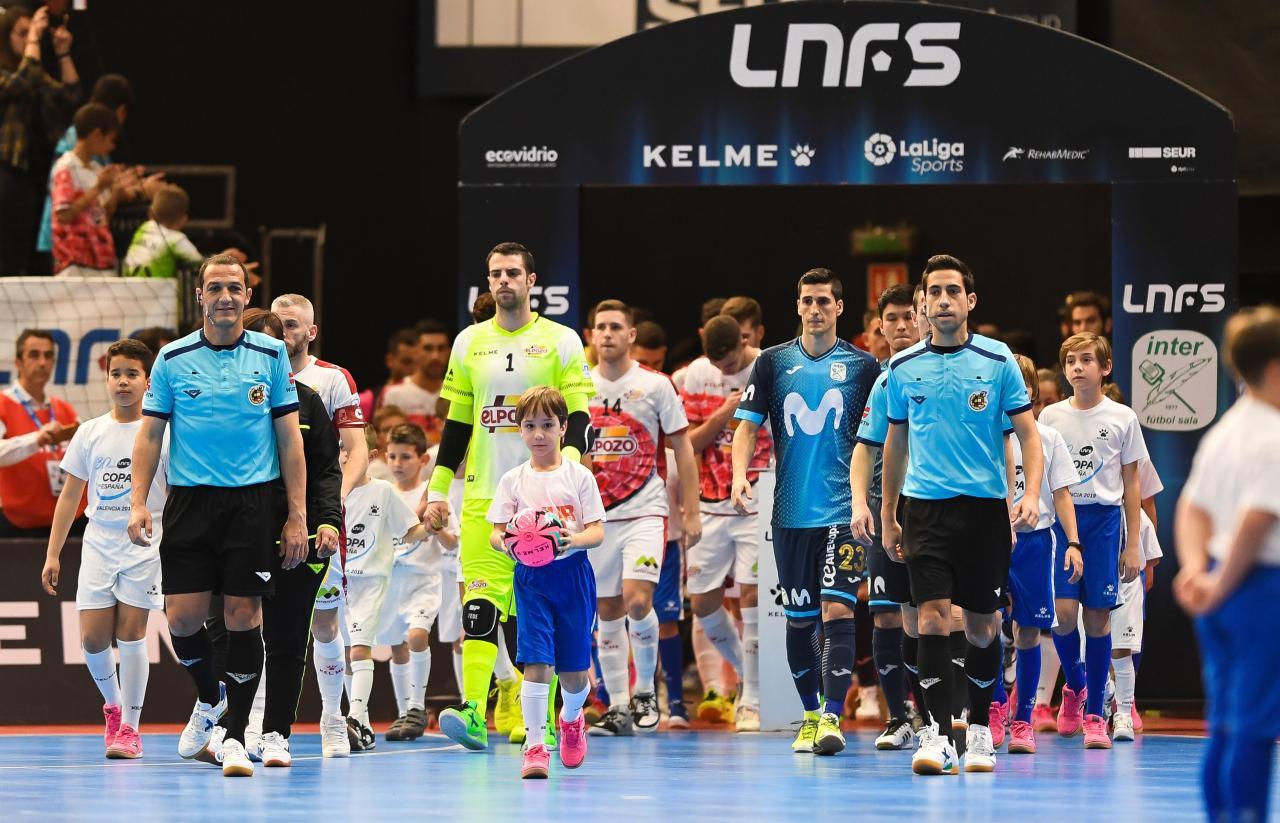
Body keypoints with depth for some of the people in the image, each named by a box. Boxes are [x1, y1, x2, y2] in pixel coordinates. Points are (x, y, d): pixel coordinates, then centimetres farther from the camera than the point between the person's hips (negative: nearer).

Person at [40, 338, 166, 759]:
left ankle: (129, 727, 3)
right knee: (93, 638, -3)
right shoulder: (90, 433, 7)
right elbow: (70, 495, 11)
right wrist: (53, 554, 8)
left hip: (145, 545, -3)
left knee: (130, 633, -5)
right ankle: (113, 705, 24)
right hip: (98, 544, 3)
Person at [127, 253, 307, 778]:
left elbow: (289, 437, 6)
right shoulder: (173, 359, 5)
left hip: (254, 501, -1)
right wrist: (138, 502, -4)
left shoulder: (271, 355, 4)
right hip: (190, 499, 1)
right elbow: (150, 433, 8)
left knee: (243, 616, -5)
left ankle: (235, 736, 4)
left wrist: (297, 516, 0)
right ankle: (210, 699, 25)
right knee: (182, 616, -4)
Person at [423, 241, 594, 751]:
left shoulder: (561, 342, 3)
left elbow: (579, 418, -2)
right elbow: (457, 423, 17)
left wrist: (566, 467, -20)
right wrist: (437, 490, 12)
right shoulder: (469, 343, 13)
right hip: (483, 498, 2)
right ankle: (473, 713, -19)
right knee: (480, 603, -10)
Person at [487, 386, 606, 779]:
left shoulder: (579, 476, 1)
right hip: (531, 577, 0)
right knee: (536, 662, -12)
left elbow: (598, 532, -3)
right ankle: (535, 746, -8)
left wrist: (574, 540, -23)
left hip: (572, 574, 0)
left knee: (573, 669, 7)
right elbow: (495, 532, 3)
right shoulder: (514, 480, 4)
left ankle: (571, 718, 39)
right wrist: (505, 541, -20)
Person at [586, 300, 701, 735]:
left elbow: (682, 448, 3)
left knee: (637, 600, -18)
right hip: (596, 515, 3)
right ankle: (618, 708, 10)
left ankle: (645, 691, 1)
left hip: (645, 511, -3)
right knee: (608, 612, 4)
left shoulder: (656, 385, -1)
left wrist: (691, 512, -2)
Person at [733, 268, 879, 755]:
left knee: (837, 610, -15)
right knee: (799, 620, 9)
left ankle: (831, 719, -19)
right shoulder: (772, 363, 7)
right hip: (791, 514, 3)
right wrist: (739, 474, -12)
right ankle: (810, 715, 22)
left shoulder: (863, 366, 4)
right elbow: (747, 424, 5)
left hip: (845, 511, -2)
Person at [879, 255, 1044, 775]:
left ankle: (979, 729, 19)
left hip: (985, 504, -1)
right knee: (932, 614, -12)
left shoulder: (997, 361, 1)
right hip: (926, 505, 1)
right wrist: (887, 516, 15)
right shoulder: (903, 368, 7)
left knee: (982, 624, 4)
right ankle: (938, 733, -15)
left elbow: (1027, 433, 2)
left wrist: (1032, 493, -13)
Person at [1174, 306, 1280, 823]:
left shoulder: (1224, 431, 13)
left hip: (1220, 592, 9)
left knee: (1225, 727, 12)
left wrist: (1196, 569, 2)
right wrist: (1221, 584, -13)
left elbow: (1193, 509, 14)